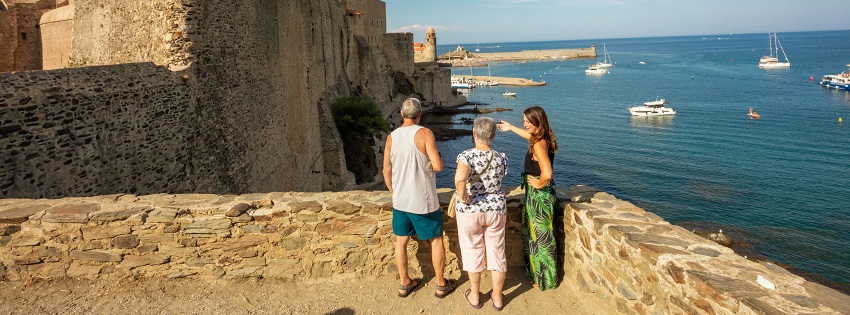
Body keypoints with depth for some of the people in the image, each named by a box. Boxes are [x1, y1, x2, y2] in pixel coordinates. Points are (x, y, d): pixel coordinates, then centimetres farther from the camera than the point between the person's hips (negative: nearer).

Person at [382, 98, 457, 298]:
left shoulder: (391, 137, -1)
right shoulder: (424, 133, -15)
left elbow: (386, 171, 5)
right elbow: (438, 166, -20)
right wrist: (435, 156, 3)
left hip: (400, 201, 4)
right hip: (424, 202, -4)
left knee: (401, 241, 17)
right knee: (436, 240, 13)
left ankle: (404, 284, 28)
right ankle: (441, 285, 22)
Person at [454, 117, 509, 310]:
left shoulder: (466, 156, -20)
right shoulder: (501, 158, -6)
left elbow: (460, 179, -38)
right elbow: (499, 180, 7)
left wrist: (463, 197, -23)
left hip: (470, 211, -3)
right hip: (496, 210, 3)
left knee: (473, 252, 14)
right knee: (497, 253, 14)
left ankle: (475, 296, 29)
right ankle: (497, 298, 27)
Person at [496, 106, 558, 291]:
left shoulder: (539, 144, -26)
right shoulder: (541, 139, 3)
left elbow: (547, 174, -38)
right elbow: (529, 136, 29)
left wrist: (538, 184, -19)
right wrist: (511, 128, 40)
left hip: (539, 195, -10)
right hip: (536, 194, 10)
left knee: (541, 235, 4)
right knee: (534, 232, 23)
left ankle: (545, 279, 19)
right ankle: (537, 271, 39)